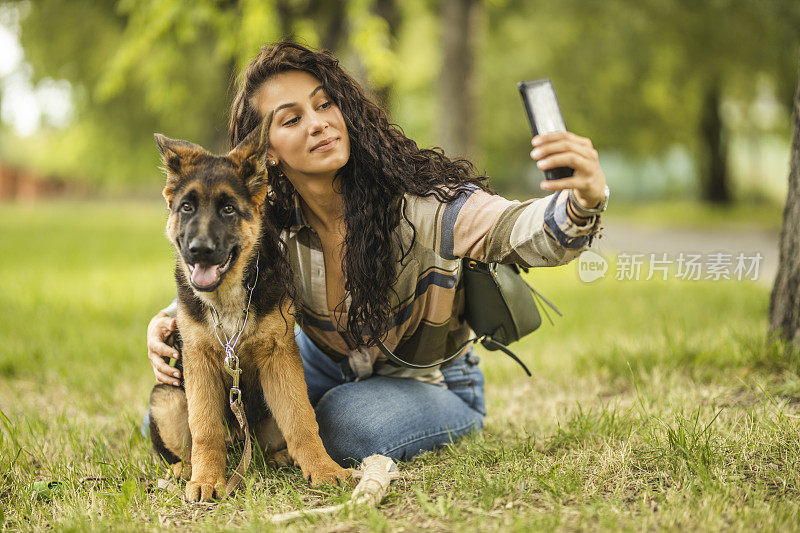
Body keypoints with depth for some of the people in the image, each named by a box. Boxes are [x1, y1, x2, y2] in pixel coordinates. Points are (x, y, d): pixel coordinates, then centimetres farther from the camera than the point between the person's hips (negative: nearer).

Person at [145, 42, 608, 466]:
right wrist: (168, 322, -21)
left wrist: (583, 202, -70)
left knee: (348, 426, -34)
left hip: (430, 382, -3)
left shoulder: (418, 201, -31)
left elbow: (521, 232, -46)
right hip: (331, 364, 4)